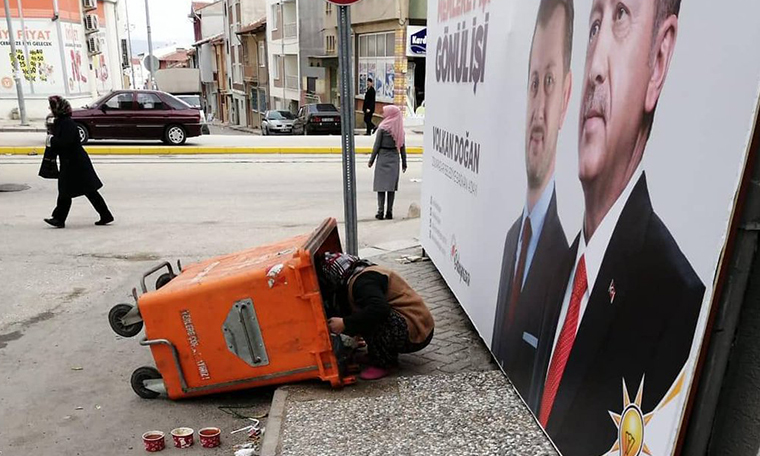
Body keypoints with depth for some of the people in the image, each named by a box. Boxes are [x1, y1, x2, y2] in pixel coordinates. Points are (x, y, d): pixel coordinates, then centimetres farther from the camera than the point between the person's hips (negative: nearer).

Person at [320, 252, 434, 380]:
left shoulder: (362, 281, -16)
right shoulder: (366, 273, 15)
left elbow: (379, 308, -34)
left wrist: (345, 323, -27)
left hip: (415, 333, -10)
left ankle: (382, 363, -7)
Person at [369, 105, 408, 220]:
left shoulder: (383, 128, -9)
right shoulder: (400, 129, 4)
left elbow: (377, 146, -8)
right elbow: (402, 147, 6)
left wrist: (371, 160, 0)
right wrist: (404, 163, 14)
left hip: (383, 157, -4)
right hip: (394, 158, 4)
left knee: (381, 185, 2)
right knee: (392, 185, 6)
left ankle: (380, 212, -1)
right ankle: (389, 212, 7)